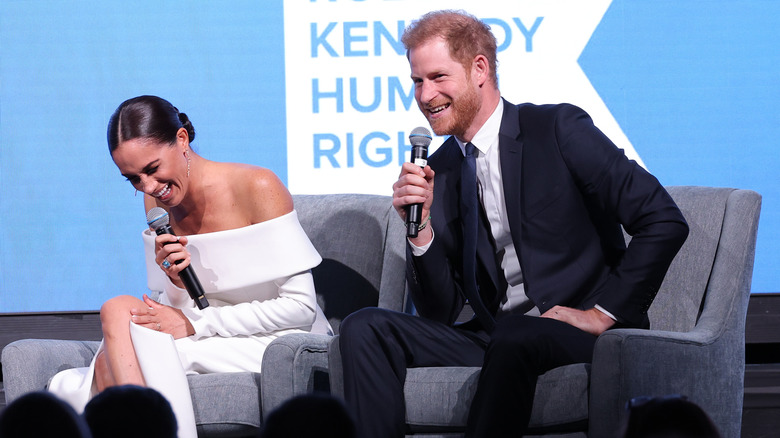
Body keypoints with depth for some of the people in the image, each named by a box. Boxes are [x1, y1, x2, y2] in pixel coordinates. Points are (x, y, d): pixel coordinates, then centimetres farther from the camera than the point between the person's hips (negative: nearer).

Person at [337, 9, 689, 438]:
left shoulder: (557, 129, -5)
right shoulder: (439, 171, 11)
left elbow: (665, 222, -11)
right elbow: (440, 310, 7)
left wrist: (603, 313, -12)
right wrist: (422, 228, -9)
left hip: (578, 331, -6)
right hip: (492, 334, 6)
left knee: (512, 340, -38)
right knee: (364, 329, -11)